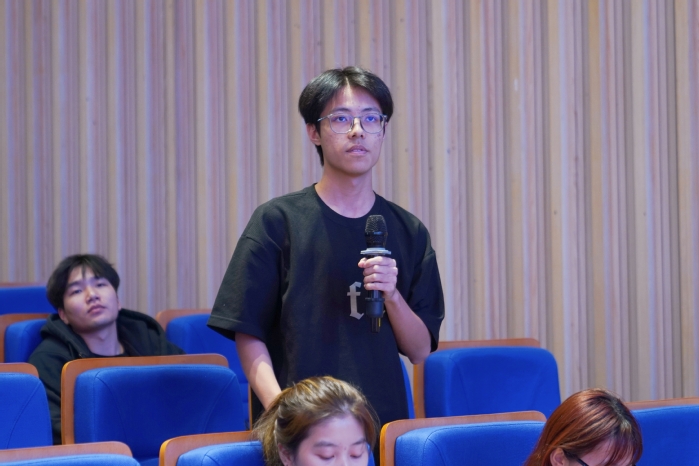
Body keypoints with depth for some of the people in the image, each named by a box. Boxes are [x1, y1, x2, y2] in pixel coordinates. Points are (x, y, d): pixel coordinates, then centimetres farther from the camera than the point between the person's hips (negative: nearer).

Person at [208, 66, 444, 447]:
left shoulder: (408, 232, 8)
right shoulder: (278, 221, -1)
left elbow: (420, 350, 7)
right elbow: (248, 337, -3)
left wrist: (391, 295, -11)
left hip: (383, 420, 3)